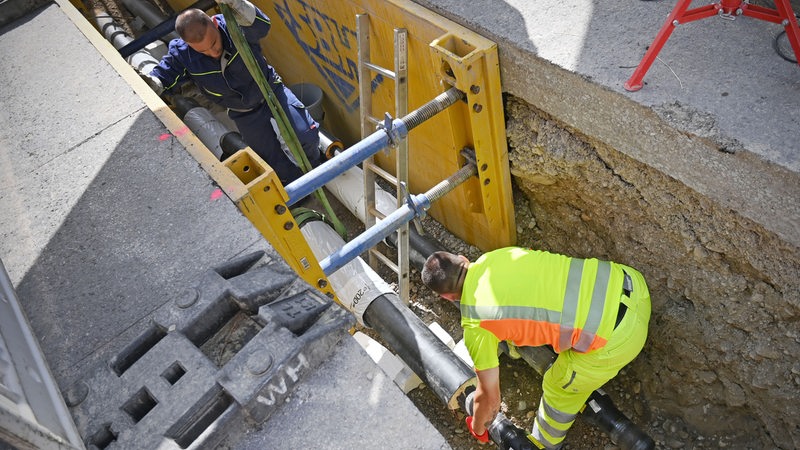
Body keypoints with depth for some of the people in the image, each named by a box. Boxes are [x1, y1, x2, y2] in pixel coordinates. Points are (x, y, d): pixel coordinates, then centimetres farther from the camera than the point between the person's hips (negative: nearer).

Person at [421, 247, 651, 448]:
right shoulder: (496, 256, 10)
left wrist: (477, 428, 29)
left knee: (560, 389, 23)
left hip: (616, 338, -6)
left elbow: (489, 397, 6)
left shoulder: (476, 325, -6)